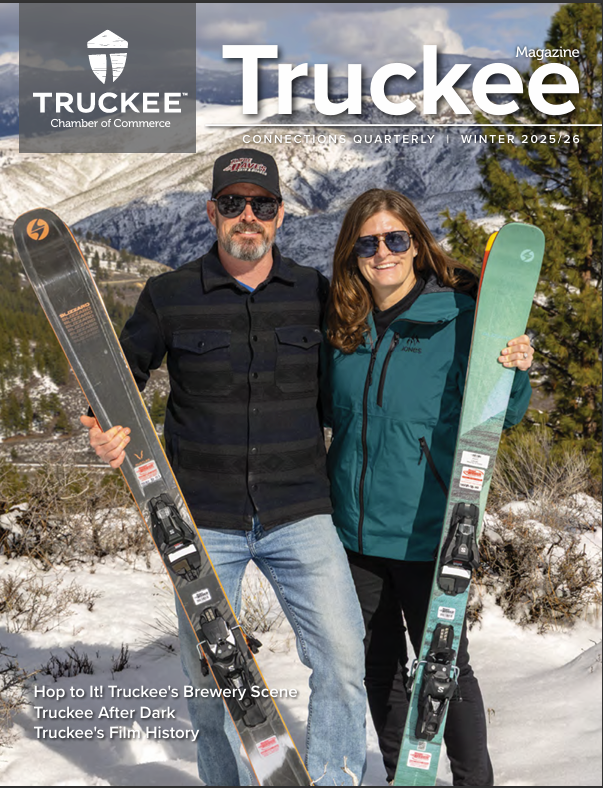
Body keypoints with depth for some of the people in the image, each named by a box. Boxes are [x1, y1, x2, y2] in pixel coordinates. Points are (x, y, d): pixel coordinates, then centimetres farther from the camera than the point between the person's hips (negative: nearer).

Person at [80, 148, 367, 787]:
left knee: (342, 660, -9)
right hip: (204, 519, 0)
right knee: (208, 679, 10)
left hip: (298, 515, 0)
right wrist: (104, 434, -10)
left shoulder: (316, 295, 4)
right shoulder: (170, 297, 0)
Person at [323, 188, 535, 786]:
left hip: (427, 532, -5)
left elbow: (498, 419, -5)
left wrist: (515, 373, -23)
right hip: (354, 530, 5)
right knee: (379, 666, 18)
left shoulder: (459, 317, -9)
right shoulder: (342, 327, 5)